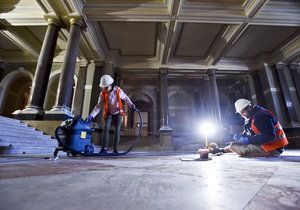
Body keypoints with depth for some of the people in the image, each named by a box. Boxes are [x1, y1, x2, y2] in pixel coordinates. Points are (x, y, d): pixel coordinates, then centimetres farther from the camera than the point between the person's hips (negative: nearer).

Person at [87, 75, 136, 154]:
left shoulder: (118, 91, -15)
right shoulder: (103, 94, -12)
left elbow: (125, 98, 0)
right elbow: (98, 106, -12)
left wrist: (131, 105, -16)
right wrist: (92, 115, -23)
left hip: (118, 113, 0)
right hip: (108, 113, 1)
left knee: (117, 130, -1)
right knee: (106, 128, -16)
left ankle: (115, 148, 11)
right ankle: (104, 148, -9)